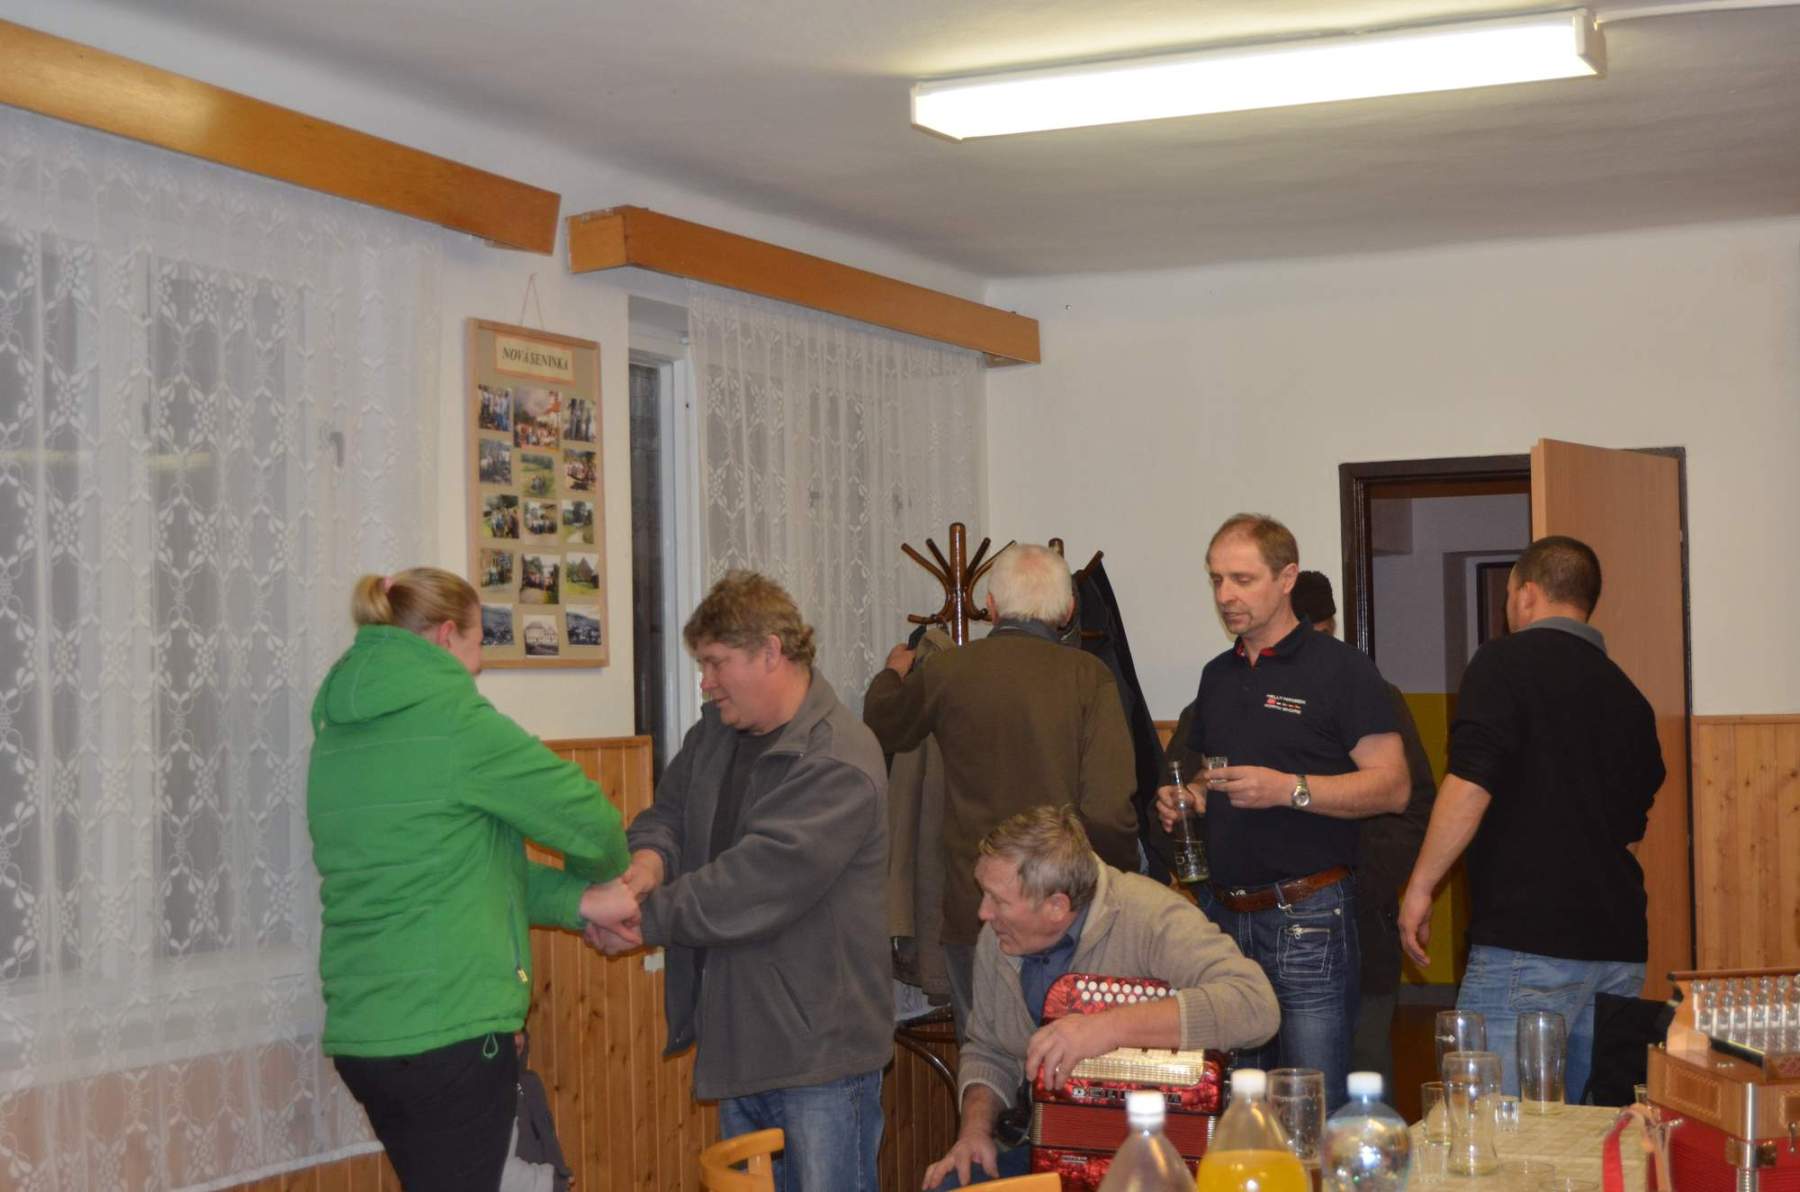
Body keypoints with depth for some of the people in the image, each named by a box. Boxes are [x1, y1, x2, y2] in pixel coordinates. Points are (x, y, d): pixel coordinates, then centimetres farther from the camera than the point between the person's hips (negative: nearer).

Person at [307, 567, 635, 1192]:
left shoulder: (339, 730, 11)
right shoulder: (456, 721, -13)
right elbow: (590, 821, -9)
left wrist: (575, 903, 4)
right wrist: (596, 876, 15)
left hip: (358, 1030, 8)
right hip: (450, 1030, -8)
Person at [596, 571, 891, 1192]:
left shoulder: (839, 763, -21)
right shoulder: (716, 732, 9)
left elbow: (762, 879, -26)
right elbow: (668, 810, 11)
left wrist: (648, 916, -21)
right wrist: (651, 856, -14)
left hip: (819, 1046, -8)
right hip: (738, 1034, 9)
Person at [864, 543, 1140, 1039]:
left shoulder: (945, 671, -1)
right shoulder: (1090, 677, -6)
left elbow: (882, 729, 21)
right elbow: (1107, 808, -14)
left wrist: (894, 673, 42)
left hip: (973, 910, 1)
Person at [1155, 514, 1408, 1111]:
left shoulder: (1341, 669, -4)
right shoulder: (1217, 675, 17)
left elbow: (1391, 786, -9)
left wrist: (1290, 789, -21)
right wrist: (1178, 802, 6)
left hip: (1307, 917, -6)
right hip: (1220, 912, 6)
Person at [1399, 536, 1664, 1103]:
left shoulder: (1507, 662, -3)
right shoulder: (1626, 694, 17)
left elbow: (1470, 784, -15)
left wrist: (1420, 887, -9)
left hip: (1528, 942, -7)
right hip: (1620, 947, 7)